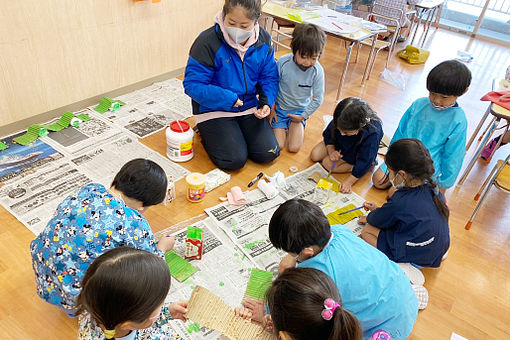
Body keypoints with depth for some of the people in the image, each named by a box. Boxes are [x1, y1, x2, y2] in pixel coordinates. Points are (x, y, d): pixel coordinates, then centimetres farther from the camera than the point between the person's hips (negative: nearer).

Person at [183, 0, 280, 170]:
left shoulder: (264, 41, -4)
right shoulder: (207, 41, -20)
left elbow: (270, 77, 5)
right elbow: (192, 85, -19)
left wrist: (267, 102, -14)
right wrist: (228, 99, -25)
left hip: (249, 108, 5)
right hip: (214, 110, -4)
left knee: (268, 153, -4)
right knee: (235, 160, -15)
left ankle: (237, 131, 23)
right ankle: (206, 132, 14)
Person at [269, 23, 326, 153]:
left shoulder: (317, 71, -19)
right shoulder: (283, 62, -20)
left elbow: (318, 99, -8)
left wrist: (303, 116, -7)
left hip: (300, 110, 0)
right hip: (280, 108, 0)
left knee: (294, 148, -11)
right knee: (277, 146, -9)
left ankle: (292, 126, 19)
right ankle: (283, 127, 22)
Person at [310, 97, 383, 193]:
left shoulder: (373, 132, -40)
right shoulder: (339, 120, -29)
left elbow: (364, 161, -31)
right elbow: (328, 134, -7)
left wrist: (349, 182, -31)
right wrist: (331, 151, -24)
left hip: (356, 153, -5)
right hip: (339, 143, 6)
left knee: (328, 163, -19)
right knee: (314, 155, -4)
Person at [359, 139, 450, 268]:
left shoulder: (400, 201, -28)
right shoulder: (432, 189, -5)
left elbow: (380, 220, -7)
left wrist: (367, 218, 16)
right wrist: (378, 209, 18)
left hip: (417, 258, -8)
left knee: (366, 231, -1)